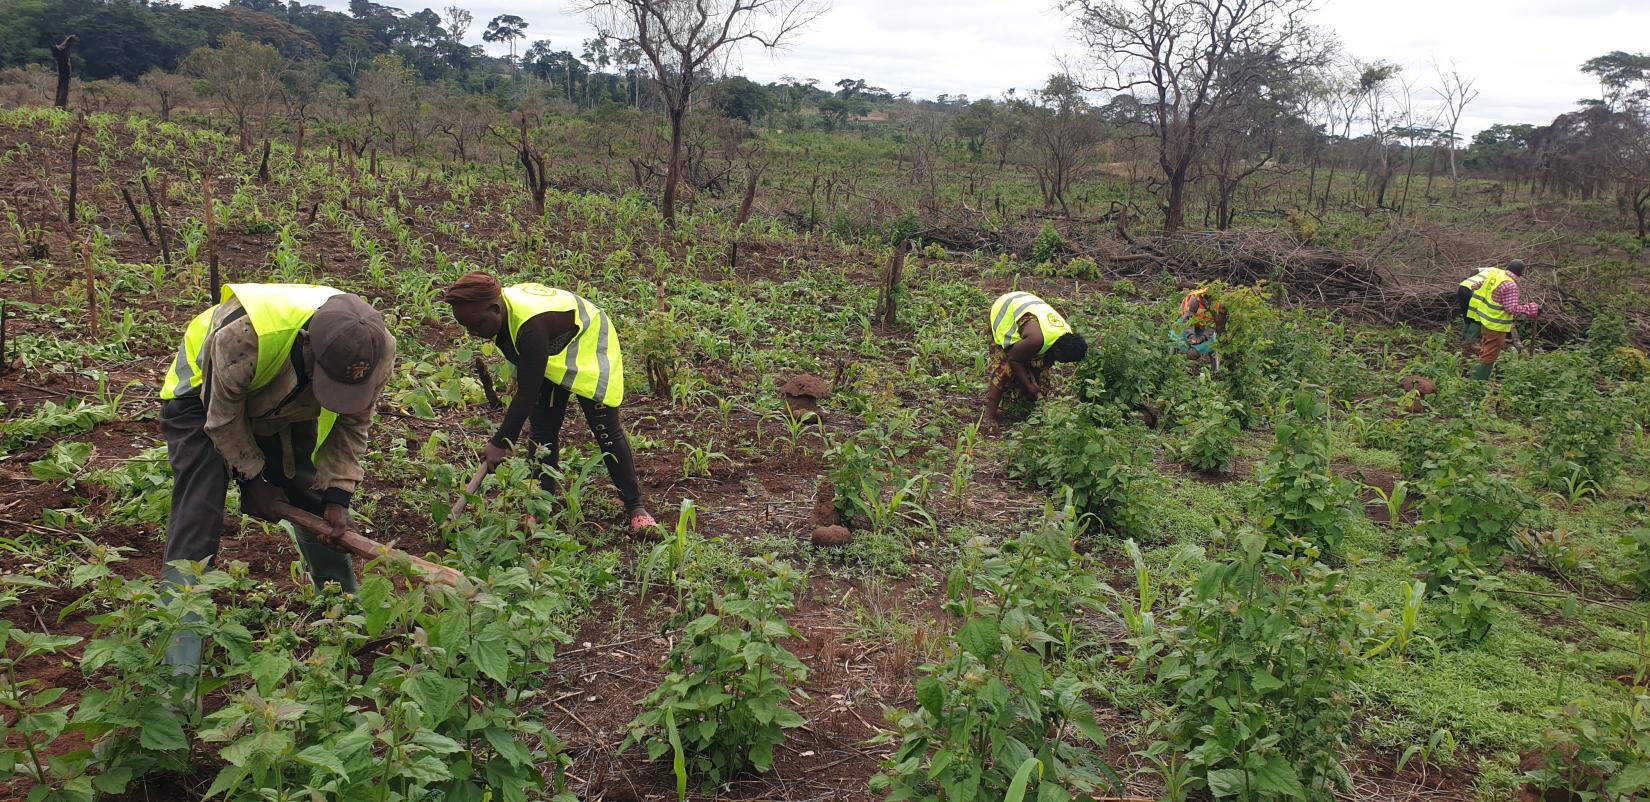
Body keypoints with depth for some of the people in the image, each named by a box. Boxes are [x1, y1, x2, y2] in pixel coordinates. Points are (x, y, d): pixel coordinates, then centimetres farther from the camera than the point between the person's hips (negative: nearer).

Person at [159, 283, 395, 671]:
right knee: (197, 519, -16)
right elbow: (223, 416, -24)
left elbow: (351, 424, -12)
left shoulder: (377, 351, -31)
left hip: (288, 408, 4)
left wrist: (337, 495, -18)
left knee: (320, 513, 5)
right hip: (206, 397, -4)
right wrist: (252, 481, -13)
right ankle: (178, 662, -11)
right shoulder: (242, 336, -45)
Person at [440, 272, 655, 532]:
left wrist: (500, 443, -33)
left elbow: (527, 394, -39)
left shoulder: (531, 327, -43)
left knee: (606, 430, -7)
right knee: (542, 431, 0)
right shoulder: (500, 307, -17)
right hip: (551, 357, 8)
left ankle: (635, 507, 4)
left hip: (588, 348, -8)